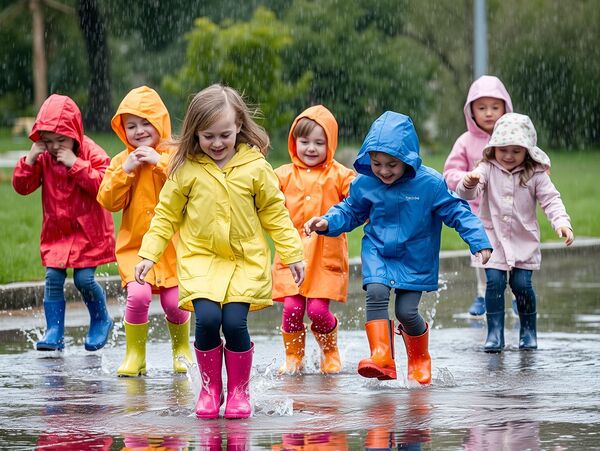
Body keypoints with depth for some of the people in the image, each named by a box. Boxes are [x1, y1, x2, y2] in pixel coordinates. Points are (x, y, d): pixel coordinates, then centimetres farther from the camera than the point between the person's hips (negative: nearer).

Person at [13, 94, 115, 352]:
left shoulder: (91, 153, -11)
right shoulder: (43, 157, 2)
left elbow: (103, 183, -24)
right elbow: (22, 186, 2)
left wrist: (75, 164, -29)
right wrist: (29, 161, -14)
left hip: (88, 229, -4)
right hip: (56, 231, 4)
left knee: (84, 278, -11)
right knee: (53, 278, -6)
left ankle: (101, 321, 16)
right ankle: (54, 333, -2)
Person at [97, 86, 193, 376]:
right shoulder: (121, 161, 5)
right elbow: (109, 201, -2)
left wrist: (160, 162, -20)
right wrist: (125, 170, -13)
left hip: (172, 246, -1)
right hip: (135, 246, 1)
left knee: (174, 303, -3)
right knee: (138, 295, -19)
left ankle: (181, 348, 26)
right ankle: (134, 354, -4)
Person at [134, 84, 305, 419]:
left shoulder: (255, 166, 0)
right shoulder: (186, 169, 0)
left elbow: (275, 213, 8)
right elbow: (167, 215, 9)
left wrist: (293, 254, 9)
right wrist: (149, 254, 4)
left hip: (246, 259, 0)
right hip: (201, 258, 0)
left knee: (234, 322, -14)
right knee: (207, 319, -18)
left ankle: (239, 389, 8)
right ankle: (210, 387, 4)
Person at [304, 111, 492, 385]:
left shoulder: (430, 183, -16)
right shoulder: (364, 183, -8)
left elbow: (457, 212, -9)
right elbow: (350, 211, 9)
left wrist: (479, 242, -17)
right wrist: (327, 222, -9)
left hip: (415, 260, -2)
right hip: (377, 252, 2)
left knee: (407, 311, -6)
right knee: (376, 292, -24)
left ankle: (419, 358, 25)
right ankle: (382, 357, -29)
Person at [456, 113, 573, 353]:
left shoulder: (535, 174, -5)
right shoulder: (487, 169, -6)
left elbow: (550, 199, -8)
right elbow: (468, 193, -18)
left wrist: (561, 222, -26)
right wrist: (469, 184, -43)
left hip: (524, 240, 0)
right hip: (493, 238, 0)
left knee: (521, 284, -5)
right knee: (495, 281, -11)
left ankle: (528, 330, 15)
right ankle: (494, 333, -5)